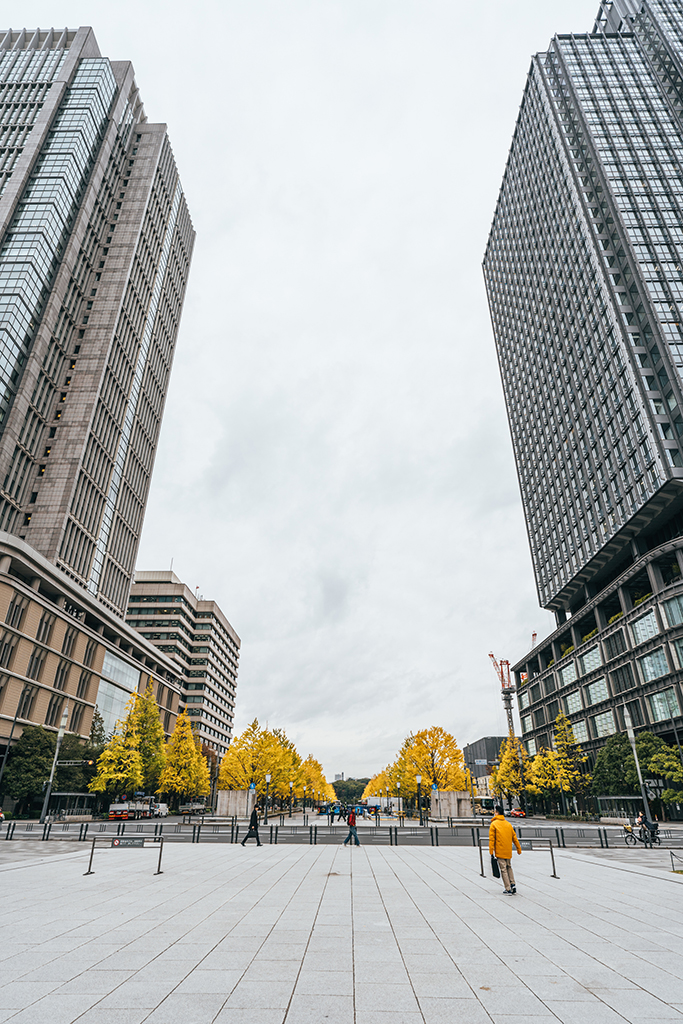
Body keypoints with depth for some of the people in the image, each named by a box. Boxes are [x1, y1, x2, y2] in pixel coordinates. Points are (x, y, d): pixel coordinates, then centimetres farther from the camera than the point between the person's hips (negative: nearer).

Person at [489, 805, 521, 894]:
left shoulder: (494, 824, -7)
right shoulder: (508, 824, 9)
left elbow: (491, 838, -11)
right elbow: (514, 837, 13)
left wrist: (491, 851, -10)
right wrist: (518, 848, 23)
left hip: (500, 852, -5)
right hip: (508, 852, 5)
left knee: (503, 870, 0)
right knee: (509, 867, 21)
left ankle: (508, 889, -1)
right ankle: (512, 885, 11)